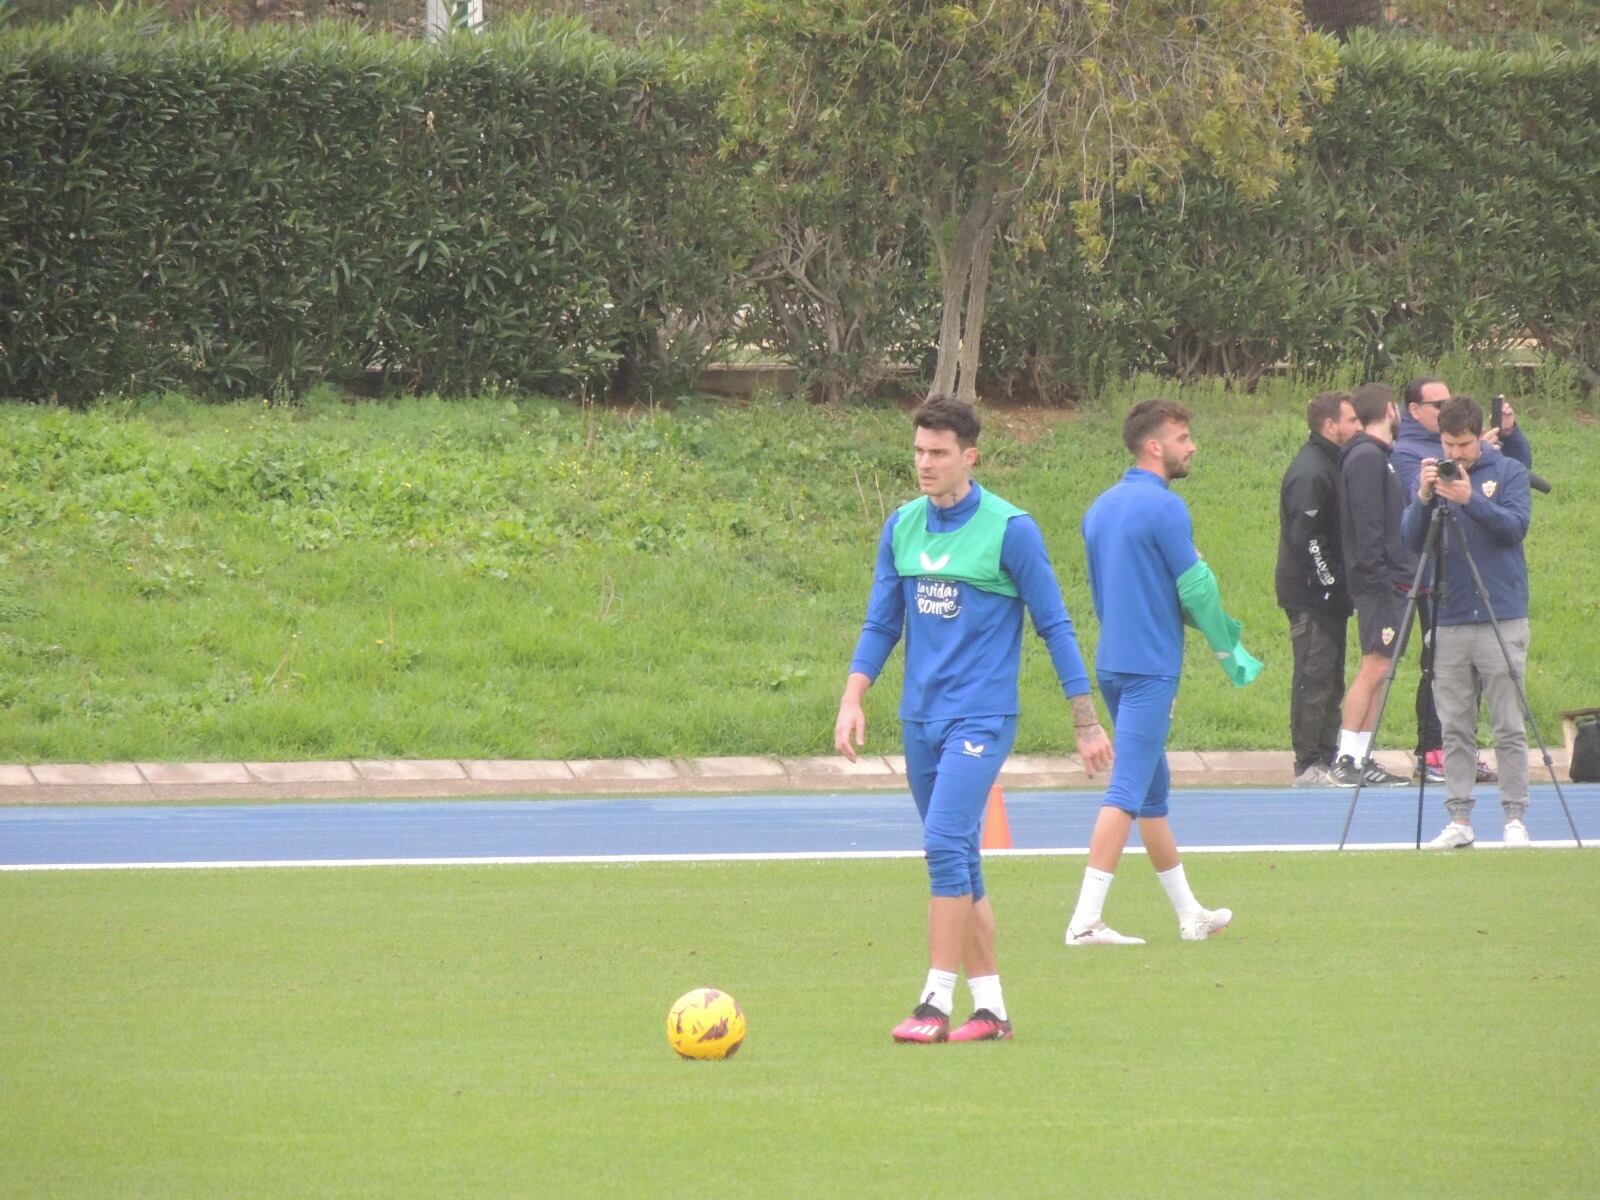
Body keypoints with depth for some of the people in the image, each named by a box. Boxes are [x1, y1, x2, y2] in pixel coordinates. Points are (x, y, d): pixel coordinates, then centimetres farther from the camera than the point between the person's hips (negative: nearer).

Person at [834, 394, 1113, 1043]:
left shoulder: (1009, 530, -8)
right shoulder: (902, 527, 8)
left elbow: (1054, 626, -3)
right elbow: (881, 624, 13)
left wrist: (1086, 722, -3)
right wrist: (852, 699, -1)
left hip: (982, 717, -6)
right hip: (921, 718, 6)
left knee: (945, 844, -19)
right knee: (958, 864, 9)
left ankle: (937, 1001, -17)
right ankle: (989, 1007, 16)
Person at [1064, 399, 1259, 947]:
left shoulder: (1101, 507, 12)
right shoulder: (1163, 507, -14)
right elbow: (1196, 588, -12)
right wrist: (1230, 651, 2)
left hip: (1112, 662, 9)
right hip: (1150, 669, -9)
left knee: (1153, 793, 16)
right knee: (1127, 793, -10)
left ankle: (1190, 914, 25)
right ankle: (1086, 918, -16)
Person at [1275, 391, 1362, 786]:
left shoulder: (1331, 464, 15)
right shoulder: (1309, 473, -17)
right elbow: (1306, 538, -22)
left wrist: (1340, 583, 13)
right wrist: (1329, 580, -18)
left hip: (1328, 595, 10)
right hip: (1312, 595, -10)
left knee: (1330, 679, 14)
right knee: (1314, 678, -7)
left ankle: (1327, 758, 19)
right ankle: (1309, 766, -4)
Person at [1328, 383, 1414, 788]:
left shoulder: (1378, 456, 19)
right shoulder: (1367, 458, -11)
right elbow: (1366, 524, -18)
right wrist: (1377, 576, -21)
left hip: (1390, 581, 10)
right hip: (1380, 582, -10)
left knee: (1376, 670, 8)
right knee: (1375, 666, -11)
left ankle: (1361, 759, 9)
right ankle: (1347, 760, -12)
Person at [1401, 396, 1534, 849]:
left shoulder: (1508, 472, 2)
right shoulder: (1432, 476, 7)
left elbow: (1516, 526, -12)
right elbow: (1411, 541, 0)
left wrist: (1470, 499, -24)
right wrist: (1424, 498, -17)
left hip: (1501, 620, -2)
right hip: (1451, 621, 2)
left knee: (1508, 727, -3)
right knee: (1455, 730, 2)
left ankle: (1515, 818, 1)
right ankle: (1459, 819, 6)